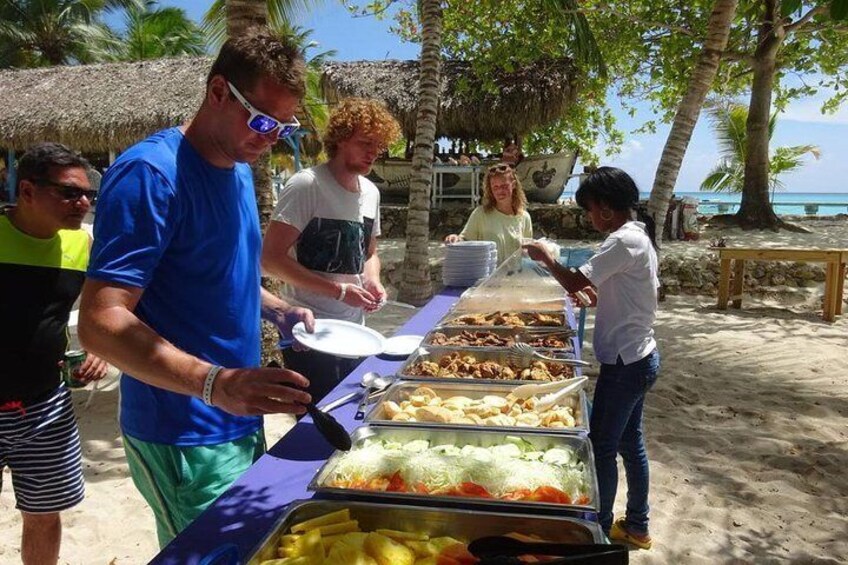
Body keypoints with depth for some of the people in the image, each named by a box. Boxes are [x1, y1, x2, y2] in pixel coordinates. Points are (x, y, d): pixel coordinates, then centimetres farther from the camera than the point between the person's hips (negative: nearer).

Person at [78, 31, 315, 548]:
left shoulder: (239, 169, 7)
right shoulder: (150, 173, -20)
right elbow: (101, 322, -26)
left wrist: (277, 309, 2)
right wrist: (215, 383, -39)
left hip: (242, 423, 9)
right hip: (185, 440, -8)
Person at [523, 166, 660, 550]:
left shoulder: (624, 241, -21)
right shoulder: (639, 235, 11)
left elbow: (574, 282, -23)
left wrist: (546, 257, -7)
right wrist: (598, 295, 13)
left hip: (625, 362, -10)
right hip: (639, 357, 10)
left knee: (602, 446, 4)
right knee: (629, 443, 19)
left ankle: (601, 529, 20)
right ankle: (636, 526, 34)